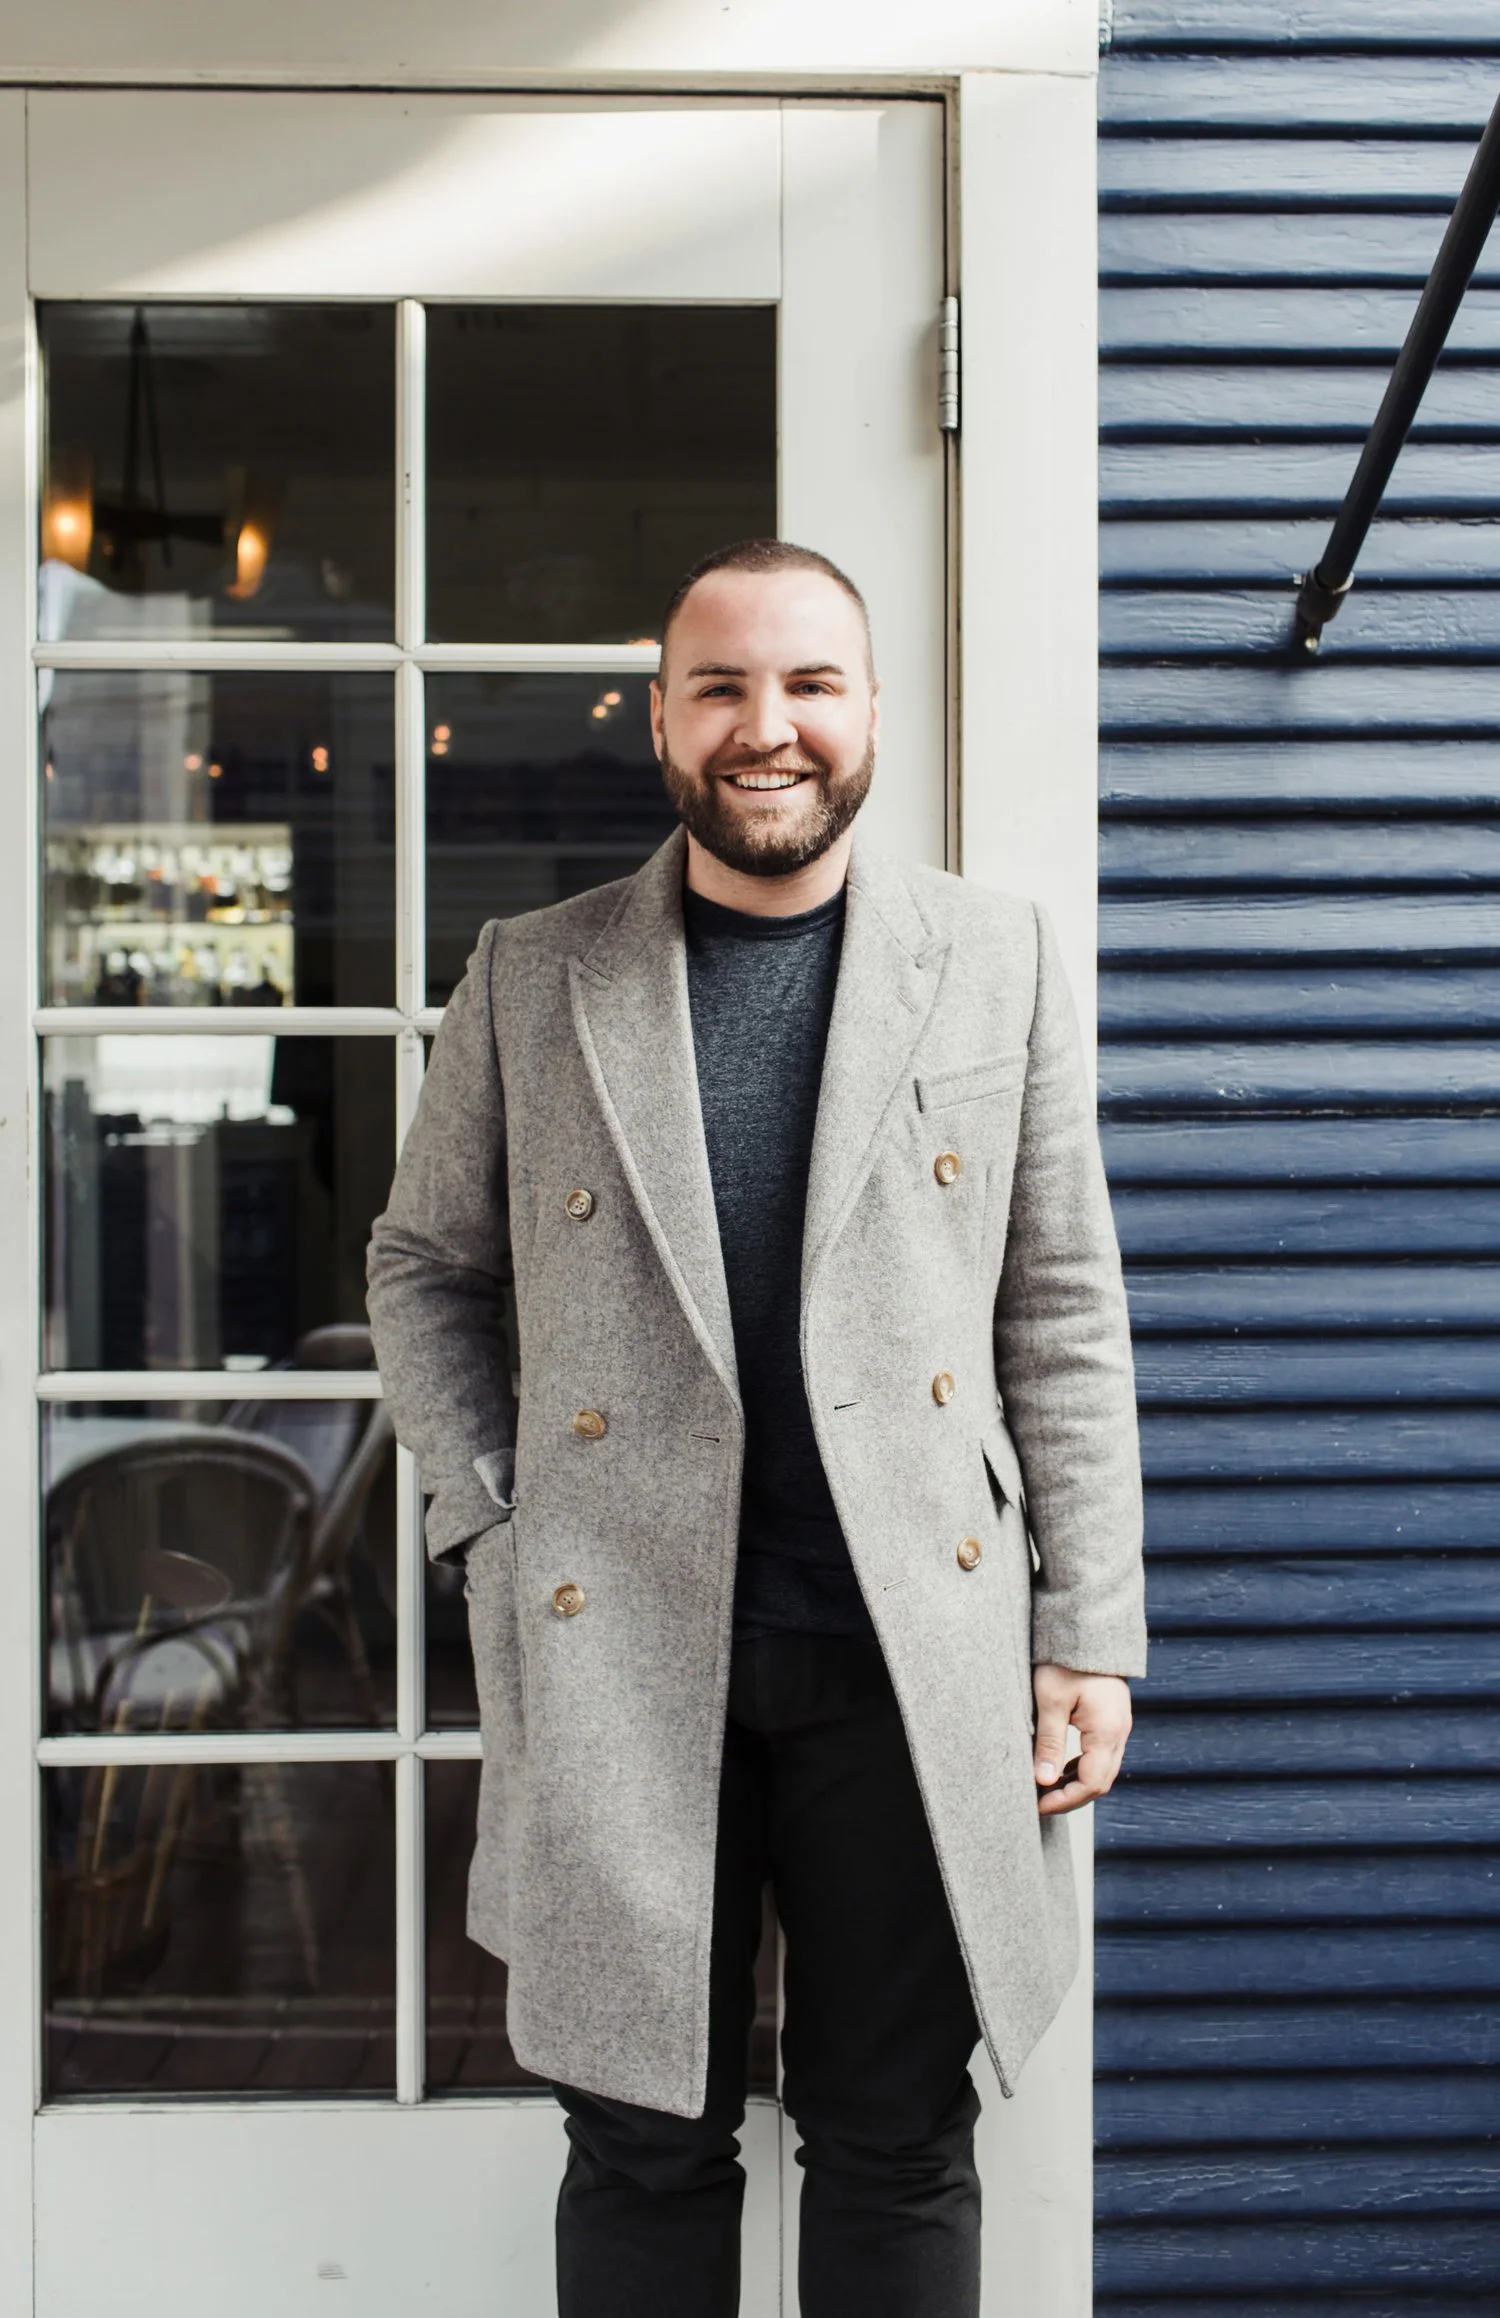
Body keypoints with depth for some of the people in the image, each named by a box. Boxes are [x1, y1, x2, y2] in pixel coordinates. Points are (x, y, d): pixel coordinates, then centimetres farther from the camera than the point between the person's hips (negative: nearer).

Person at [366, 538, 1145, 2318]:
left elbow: (1063, 1311, 6)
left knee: (899, 2149, 12)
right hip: (616, 1642, 0)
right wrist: (488, 1519, 1)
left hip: (914, 1645, 0)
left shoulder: (994, 957, 5)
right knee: (646, 2144, 10)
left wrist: (1089, 1631, 2)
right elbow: (423, 1265, 14)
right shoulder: (530, 979, 5)